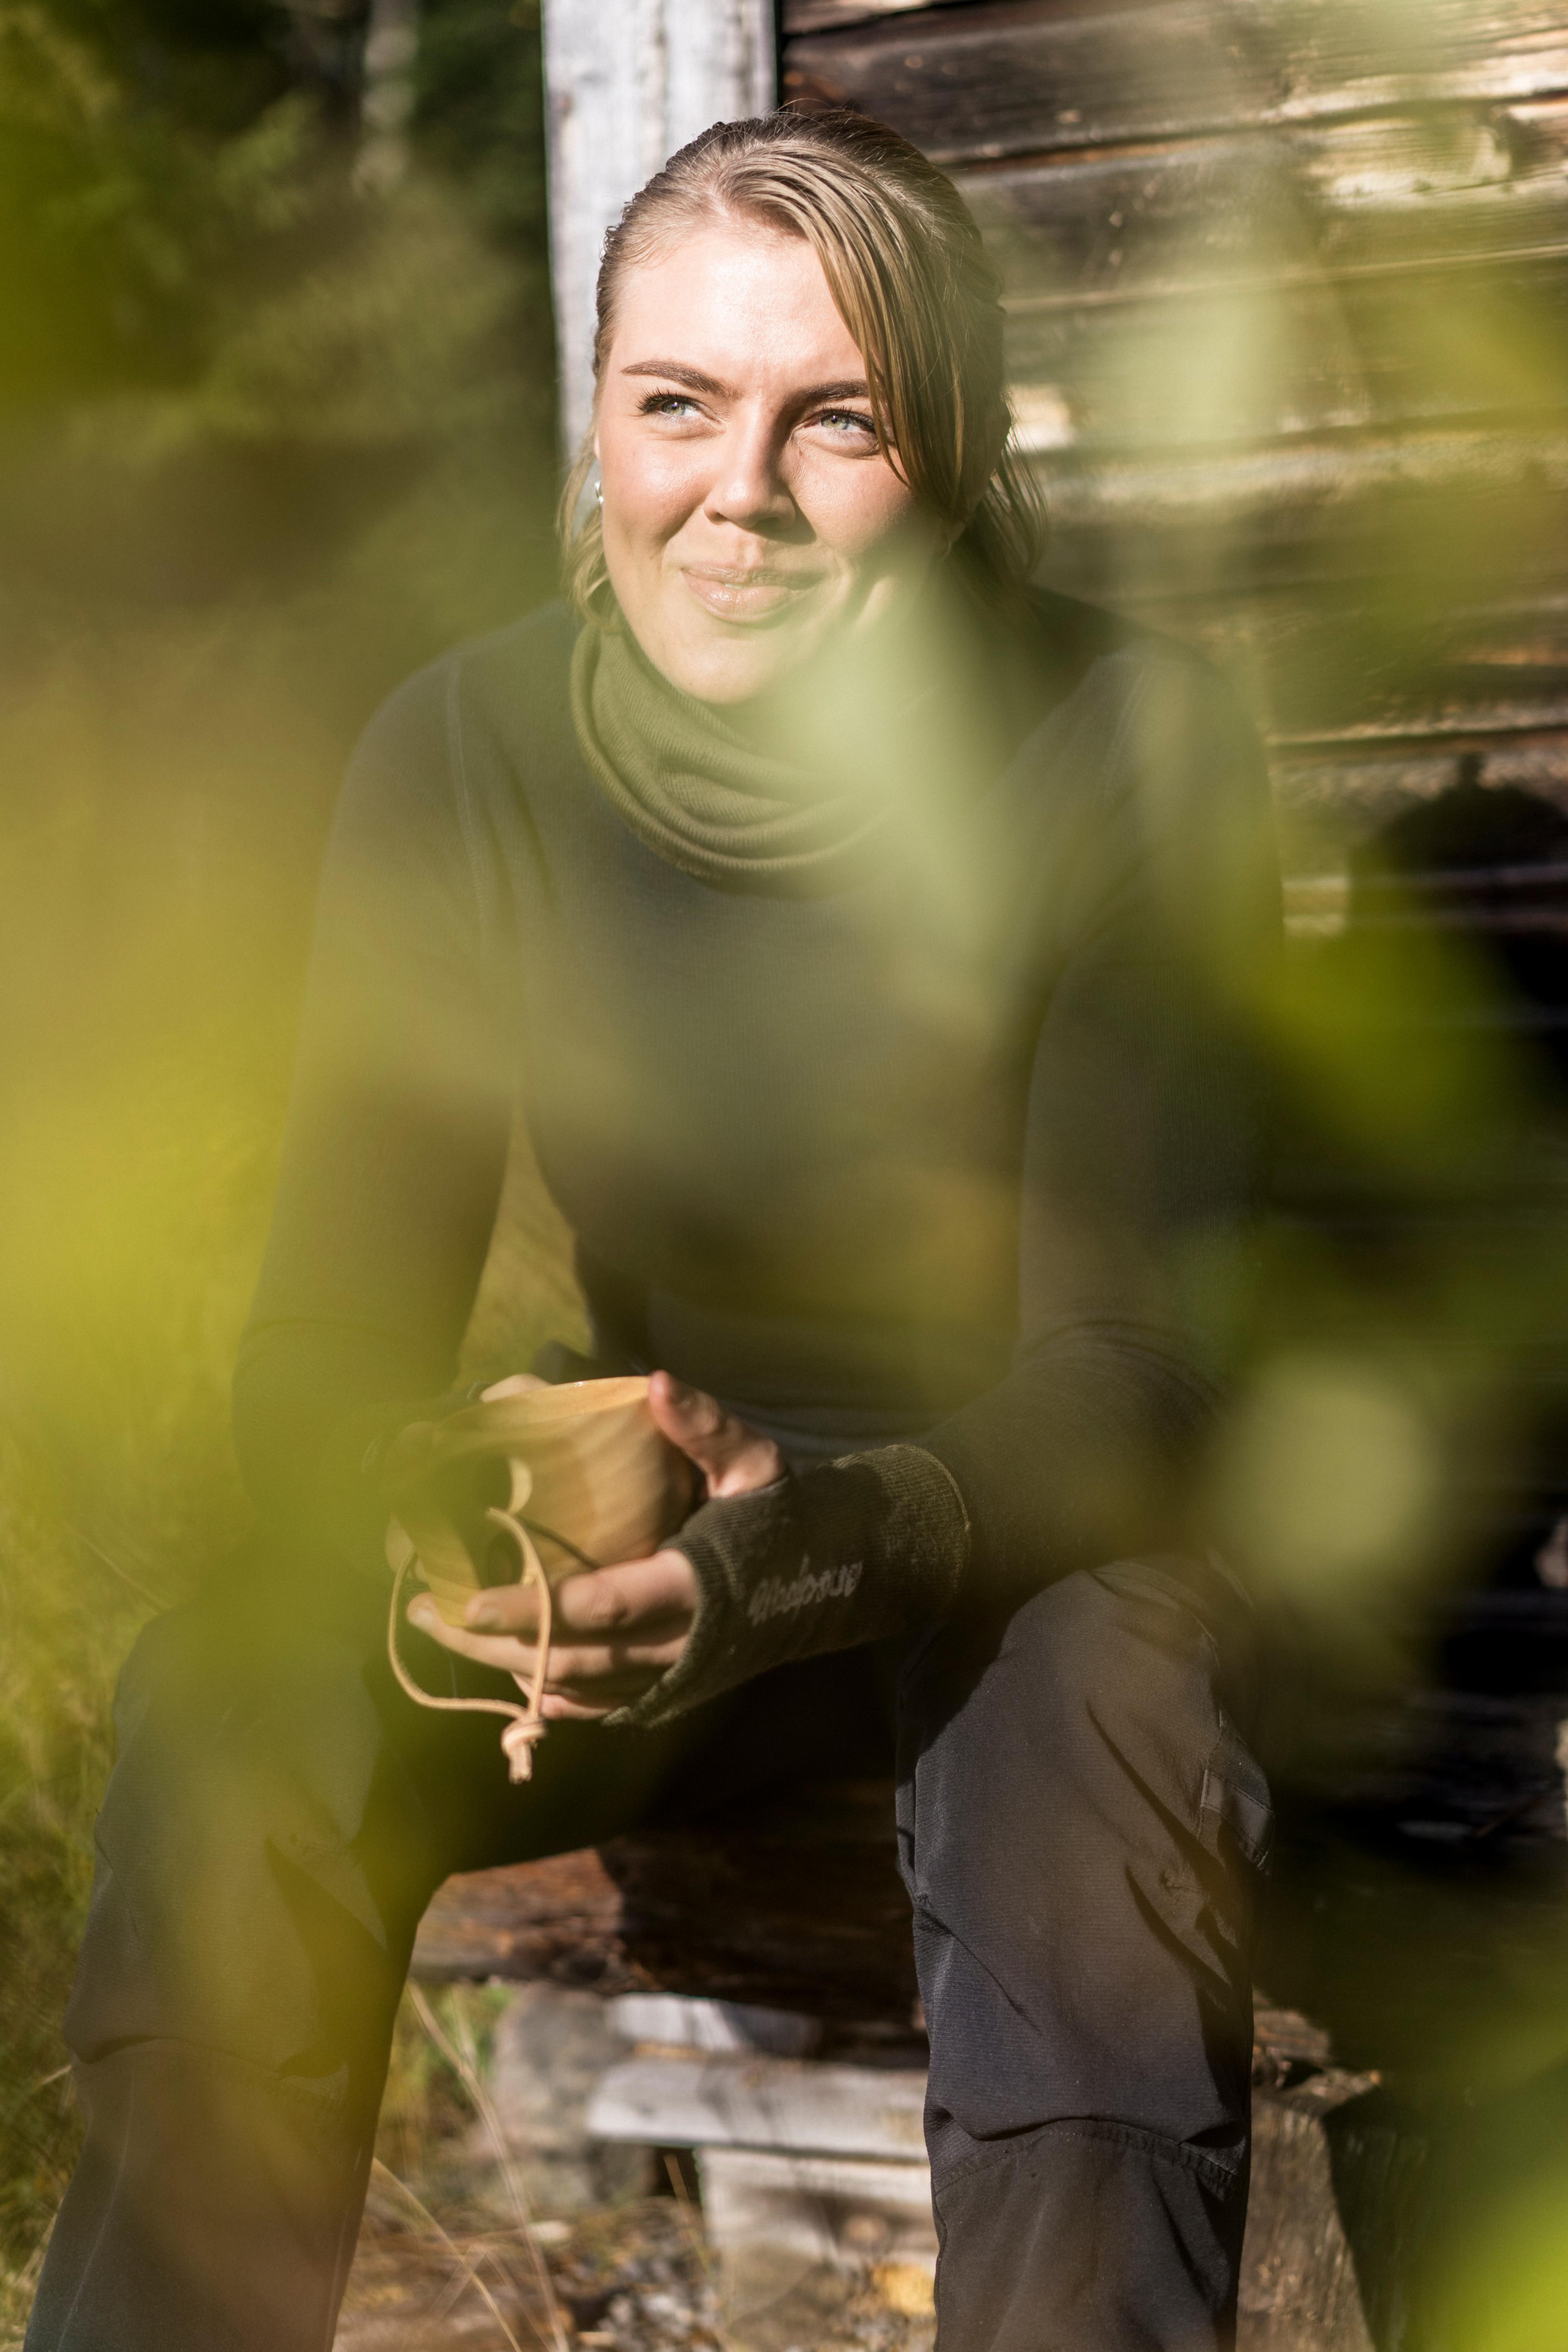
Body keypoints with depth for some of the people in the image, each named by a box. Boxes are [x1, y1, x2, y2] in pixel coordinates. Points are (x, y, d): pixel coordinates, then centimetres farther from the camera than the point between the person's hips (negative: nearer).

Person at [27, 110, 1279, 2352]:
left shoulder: (1125, 748, -20)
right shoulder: (466, 751, -11)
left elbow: (1119, 1364, -21)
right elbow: (342, 1308, -11)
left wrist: (823, 1543, -42)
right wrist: (393, 1533, -35)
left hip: (1038, 1519, -2)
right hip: (668, 1509, 3)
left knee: (1101, 1698, -36)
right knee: (234, 1704, -23)